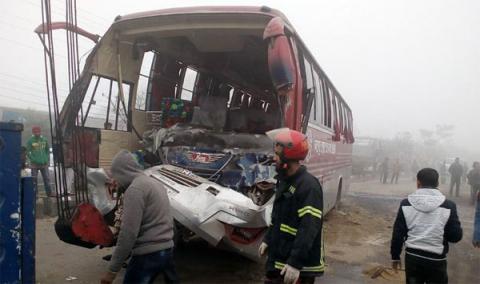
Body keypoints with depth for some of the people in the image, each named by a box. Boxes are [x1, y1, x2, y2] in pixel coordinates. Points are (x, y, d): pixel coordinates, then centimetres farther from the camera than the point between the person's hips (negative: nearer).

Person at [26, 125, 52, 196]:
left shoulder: (44, 139, 7)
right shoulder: (30, 141, -3)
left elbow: (48, 150, 15)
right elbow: (27, 152, -2)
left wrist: (48, 159, 6)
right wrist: (33, 160, -11)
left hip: (44, 163, 3)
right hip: (35, 164, -3)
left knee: (47, 179, 6)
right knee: (34, 180, 2)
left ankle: (49, 193, 15)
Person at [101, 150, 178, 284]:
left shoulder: (135, 189, -14)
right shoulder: (155, 183, 14)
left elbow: (129, 233, -20)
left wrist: (112, 269, -16)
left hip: (148, 254, -9)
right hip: (167, 249, 9)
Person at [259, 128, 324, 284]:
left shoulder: (309, 185, -21)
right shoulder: (285, 181, 10)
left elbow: (309, 229, -27)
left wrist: (296, 263, -30)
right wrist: (268, 240, 19)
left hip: (300, 265, -9)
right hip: (279, 258, 9)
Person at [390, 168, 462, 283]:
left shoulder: (406, 204, -6)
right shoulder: (448, 205, -9)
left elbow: (398, 233, -3)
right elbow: (456, 236, -7)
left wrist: (395, 256, 9)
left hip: (412, 257, 1)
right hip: (436, 260, -1)